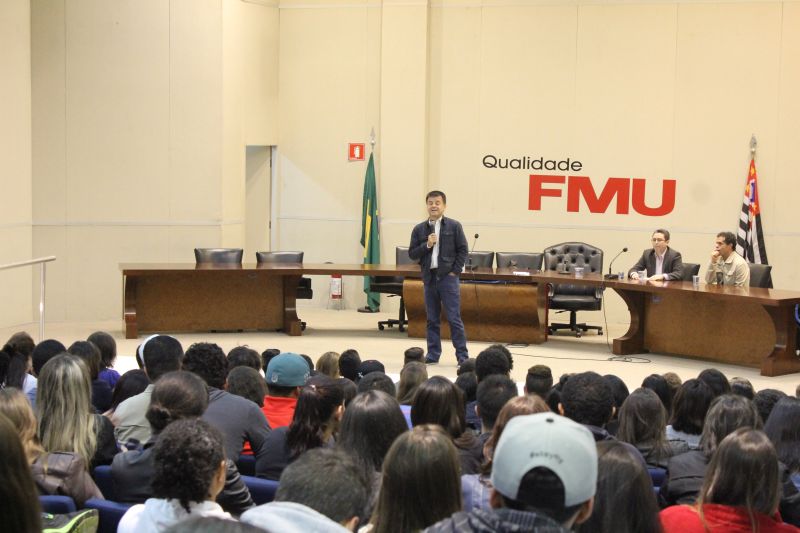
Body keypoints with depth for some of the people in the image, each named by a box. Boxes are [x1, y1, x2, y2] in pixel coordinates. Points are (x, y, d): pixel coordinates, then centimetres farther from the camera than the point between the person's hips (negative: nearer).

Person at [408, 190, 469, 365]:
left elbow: (463, 250, 1)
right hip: (429, 277, 3)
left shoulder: (454, 226, 0)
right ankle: (433, 354, 16)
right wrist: (426, 245, -11)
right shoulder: (419, 229, 7)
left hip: (448, 277, -3)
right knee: (432, 319, 9)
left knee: (454, 318, -4)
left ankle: (462, 355, 1)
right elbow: (412, 254, 5)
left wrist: (455, 271, -6)